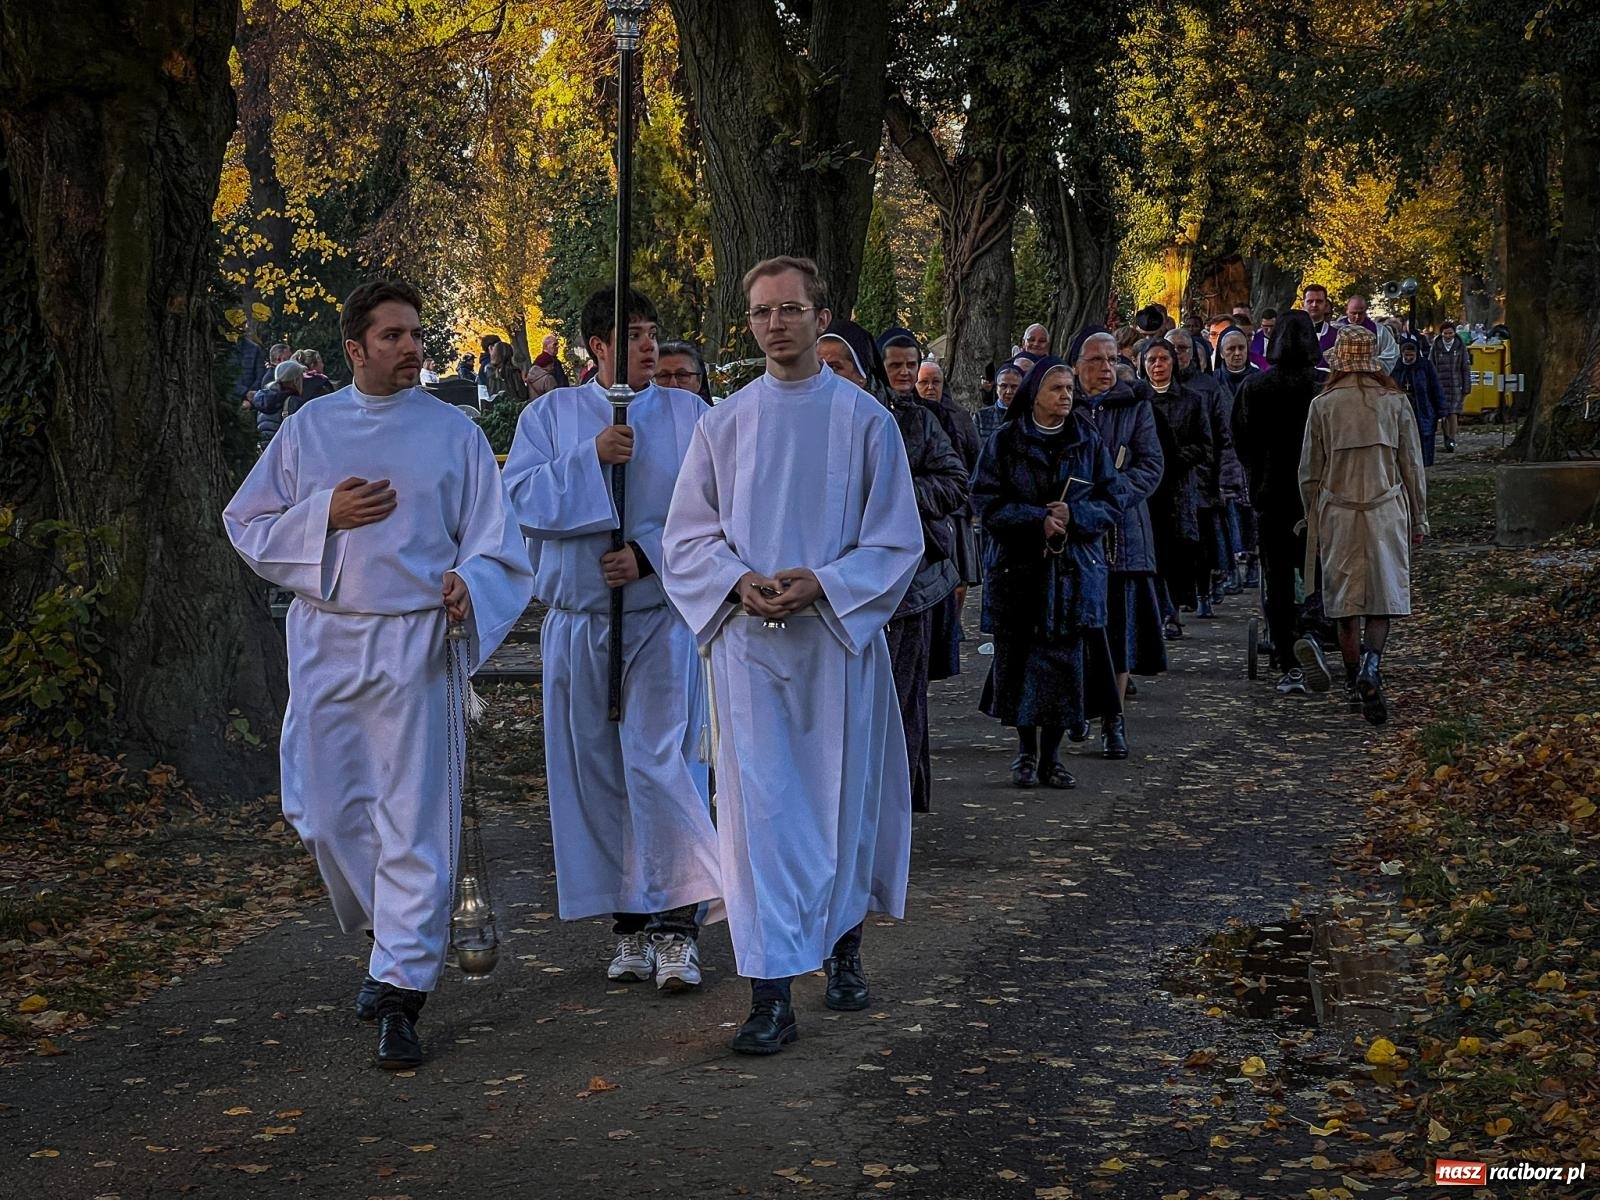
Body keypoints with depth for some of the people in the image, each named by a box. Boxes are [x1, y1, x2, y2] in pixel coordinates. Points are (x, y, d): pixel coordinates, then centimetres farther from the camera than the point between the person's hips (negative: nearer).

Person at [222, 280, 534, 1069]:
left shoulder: (453, 432, 4)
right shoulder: (310, 429, 8)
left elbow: (494, 540, 3)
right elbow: (247, 524, 9)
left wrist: (468, 584, -18)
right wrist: (325, 515, -8)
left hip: (415, 646, -2)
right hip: (326, 644, 3)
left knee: (414, 819, -5)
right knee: (326, 813, 6)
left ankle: (401, 990, 0)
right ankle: (393, 937, 31)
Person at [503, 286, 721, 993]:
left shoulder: (687, 413, 6)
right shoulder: (551, 415, 8)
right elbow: (520, 497, -3)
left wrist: (647, 553, -14)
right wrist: (591, 458, -14)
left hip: (662, 613, -2)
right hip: (578, 621, 2)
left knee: (660, 760, -11)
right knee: (594, 768, 3)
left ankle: (677, 921, -6)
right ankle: (628, 921, 12)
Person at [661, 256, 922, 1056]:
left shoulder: (865, 419, 2)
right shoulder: (723, 424, 6)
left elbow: (897, 539, 0)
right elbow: (687, 536, 8)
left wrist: (822, 585, -14)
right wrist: (739, 583, -12)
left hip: (839, 637, 0)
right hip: (747, 639, 1)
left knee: (843, 797, 8)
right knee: (759, 808, -5)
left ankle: (843, 945, 32)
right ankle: (772, 996, -4)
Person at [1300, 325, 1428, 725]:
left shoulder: (1322, 405, -2)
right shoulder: (1395, 402, -2)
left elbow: (1309, 472, 2)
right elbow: (1412, 466, 3)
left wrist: (1313, 518, 16)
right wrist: (1419, 518, 12)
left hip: (1336, 512, 0)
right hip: (1385, 511, 0)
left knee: (1344, 597, 10)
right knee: (1382, 596, 4)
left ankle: (1355, 678, 15)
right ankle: (1371, 667, -19)